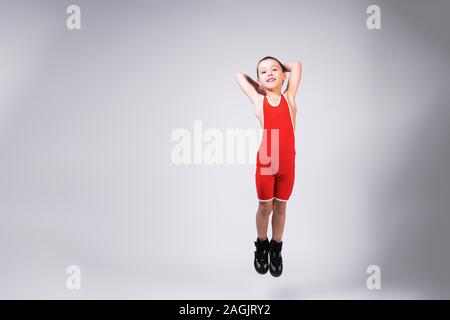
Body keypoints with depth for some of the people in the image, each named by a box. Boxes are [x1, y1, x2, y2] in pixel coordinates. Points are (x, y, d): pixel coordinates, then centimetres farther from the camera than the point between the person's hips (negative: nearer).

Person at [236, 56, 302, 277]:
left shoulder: (289, 97, 5)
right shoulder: (258, 101, 3)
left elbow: (296, 65, 10)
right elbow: (239, 75, 15)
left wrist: (280, 66, 21)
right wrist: (260, 86, 20)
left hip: (287, 163, 1)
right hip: (265, 162, -1)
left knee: (280, 207, 13)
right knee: (265, 206, 9)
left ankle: (276, 249, 30)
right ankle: (261, 246, 31)